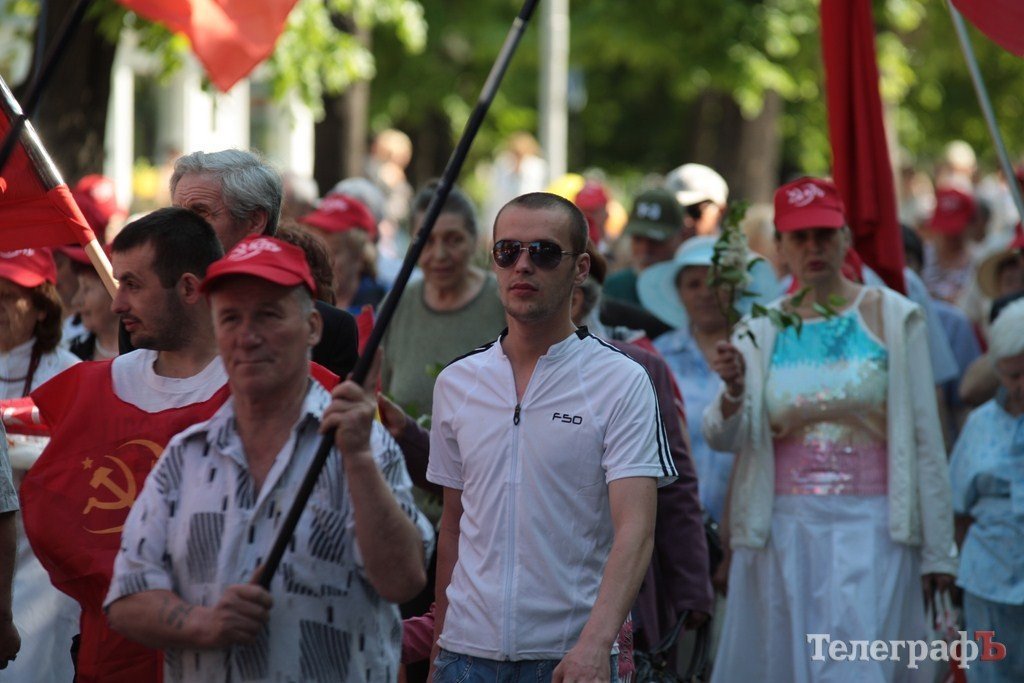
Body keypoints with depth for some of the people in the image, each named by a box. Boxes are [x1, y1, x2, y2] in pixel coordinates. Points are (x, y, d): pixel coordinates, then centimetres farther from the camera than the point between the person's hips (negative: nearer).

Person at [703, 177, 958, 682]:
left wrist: (937, 549, 0)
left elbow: (925, 437, 2)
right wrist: (733, 391, -25)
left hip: (870, 528, -2)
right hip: (782, 529, 2)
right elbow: (723, 438, -2)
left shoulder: (893, 318, 2)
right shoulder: (761, 330, 7)